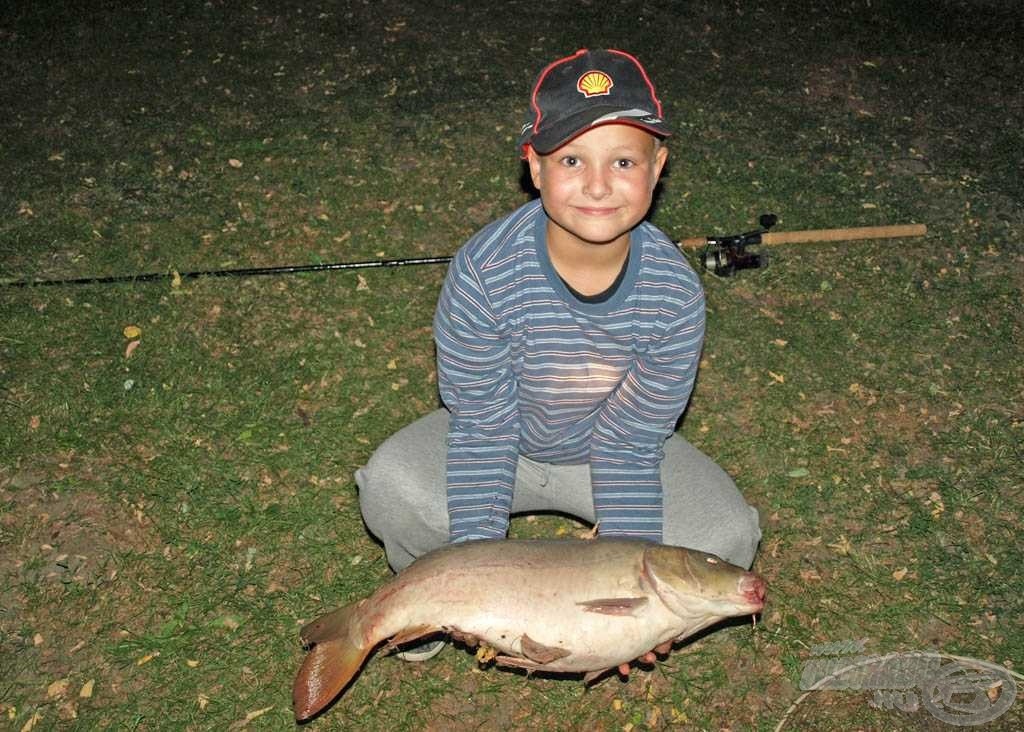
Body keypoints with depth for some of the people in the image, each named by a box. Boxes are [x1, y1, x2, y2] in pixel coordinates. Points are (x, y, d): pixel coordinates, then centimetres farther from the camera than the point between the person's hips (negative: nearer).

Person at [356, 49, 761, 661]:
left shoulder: (674, 292, -26)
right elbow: (480, 425, -22)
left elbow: (630, 445, -19)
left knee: (728, 537, -19)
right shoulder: (484, 272, -30)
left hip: (613, 446, 2)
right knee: (391, 486, -29)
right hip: (502, 434, -1)